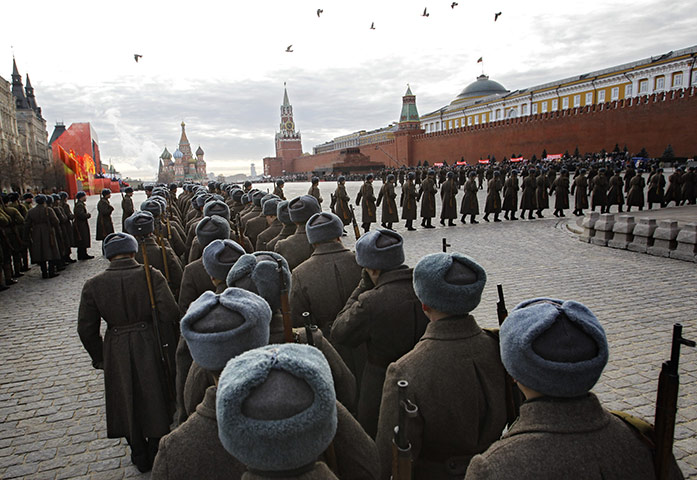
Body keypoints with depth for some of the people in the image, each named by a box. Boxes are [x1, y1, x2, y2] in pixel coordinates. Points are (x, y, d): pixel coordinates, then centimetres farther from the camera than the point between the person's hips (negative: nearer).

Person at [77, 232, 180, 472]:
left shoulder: (93, 285, -4)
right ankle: (157, 454, 33)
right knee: (156, 400, 18)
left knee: (127, 404, 20)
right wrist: (169, 345, -4)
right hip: (151, 348, -1)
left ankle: (140, 458, 37)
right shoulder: (151, 276, -11)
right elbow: (170, 314, -17)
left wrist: (100, 358, 13)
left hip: (117, 354, 2)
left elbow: (86, 330, 0)